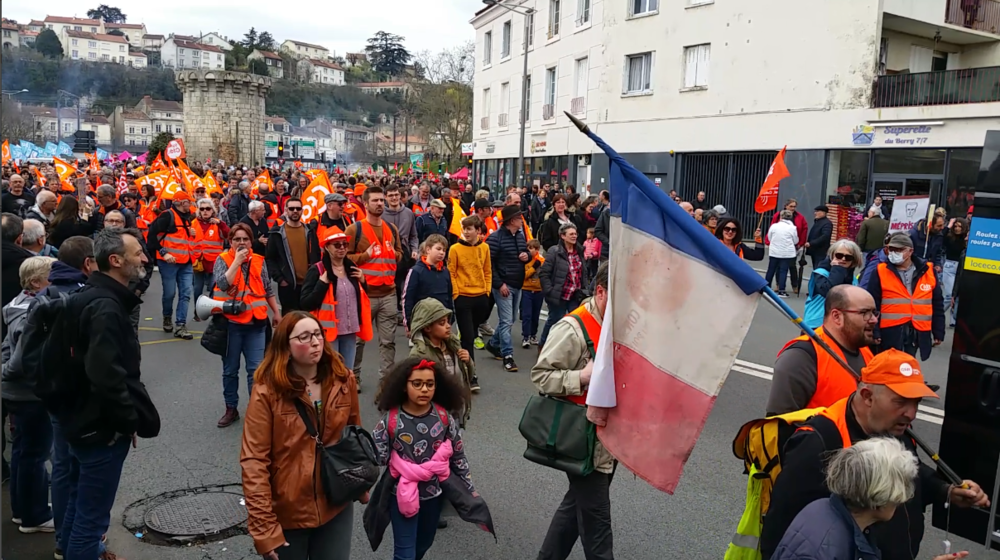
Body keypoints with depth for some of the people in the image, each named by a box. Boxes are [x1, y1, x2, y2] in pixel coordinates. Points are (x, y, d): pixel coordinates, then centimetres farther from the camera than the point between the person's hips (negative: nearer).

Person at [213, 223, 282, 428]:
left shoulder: (259, 261, 5)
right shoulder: (223, 260, -3)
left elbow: (268, 289, 13)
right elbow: (223, 284, -21)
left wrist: (276, 313, 13)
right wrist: (237, 260, -19)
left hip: (256, 322, 1)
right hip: (231, 322, -1)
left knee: (256, 369, -2)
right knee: (230, 369, 10)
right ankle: (231, 409, 23)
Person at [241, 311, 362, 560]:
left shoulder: (343, 381, -4)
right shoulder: (267, 391, -16)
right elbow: (254, 462, -16)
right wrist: (264, 527, -19)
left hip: (336, 507, 3)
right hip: (286, 514, -3)